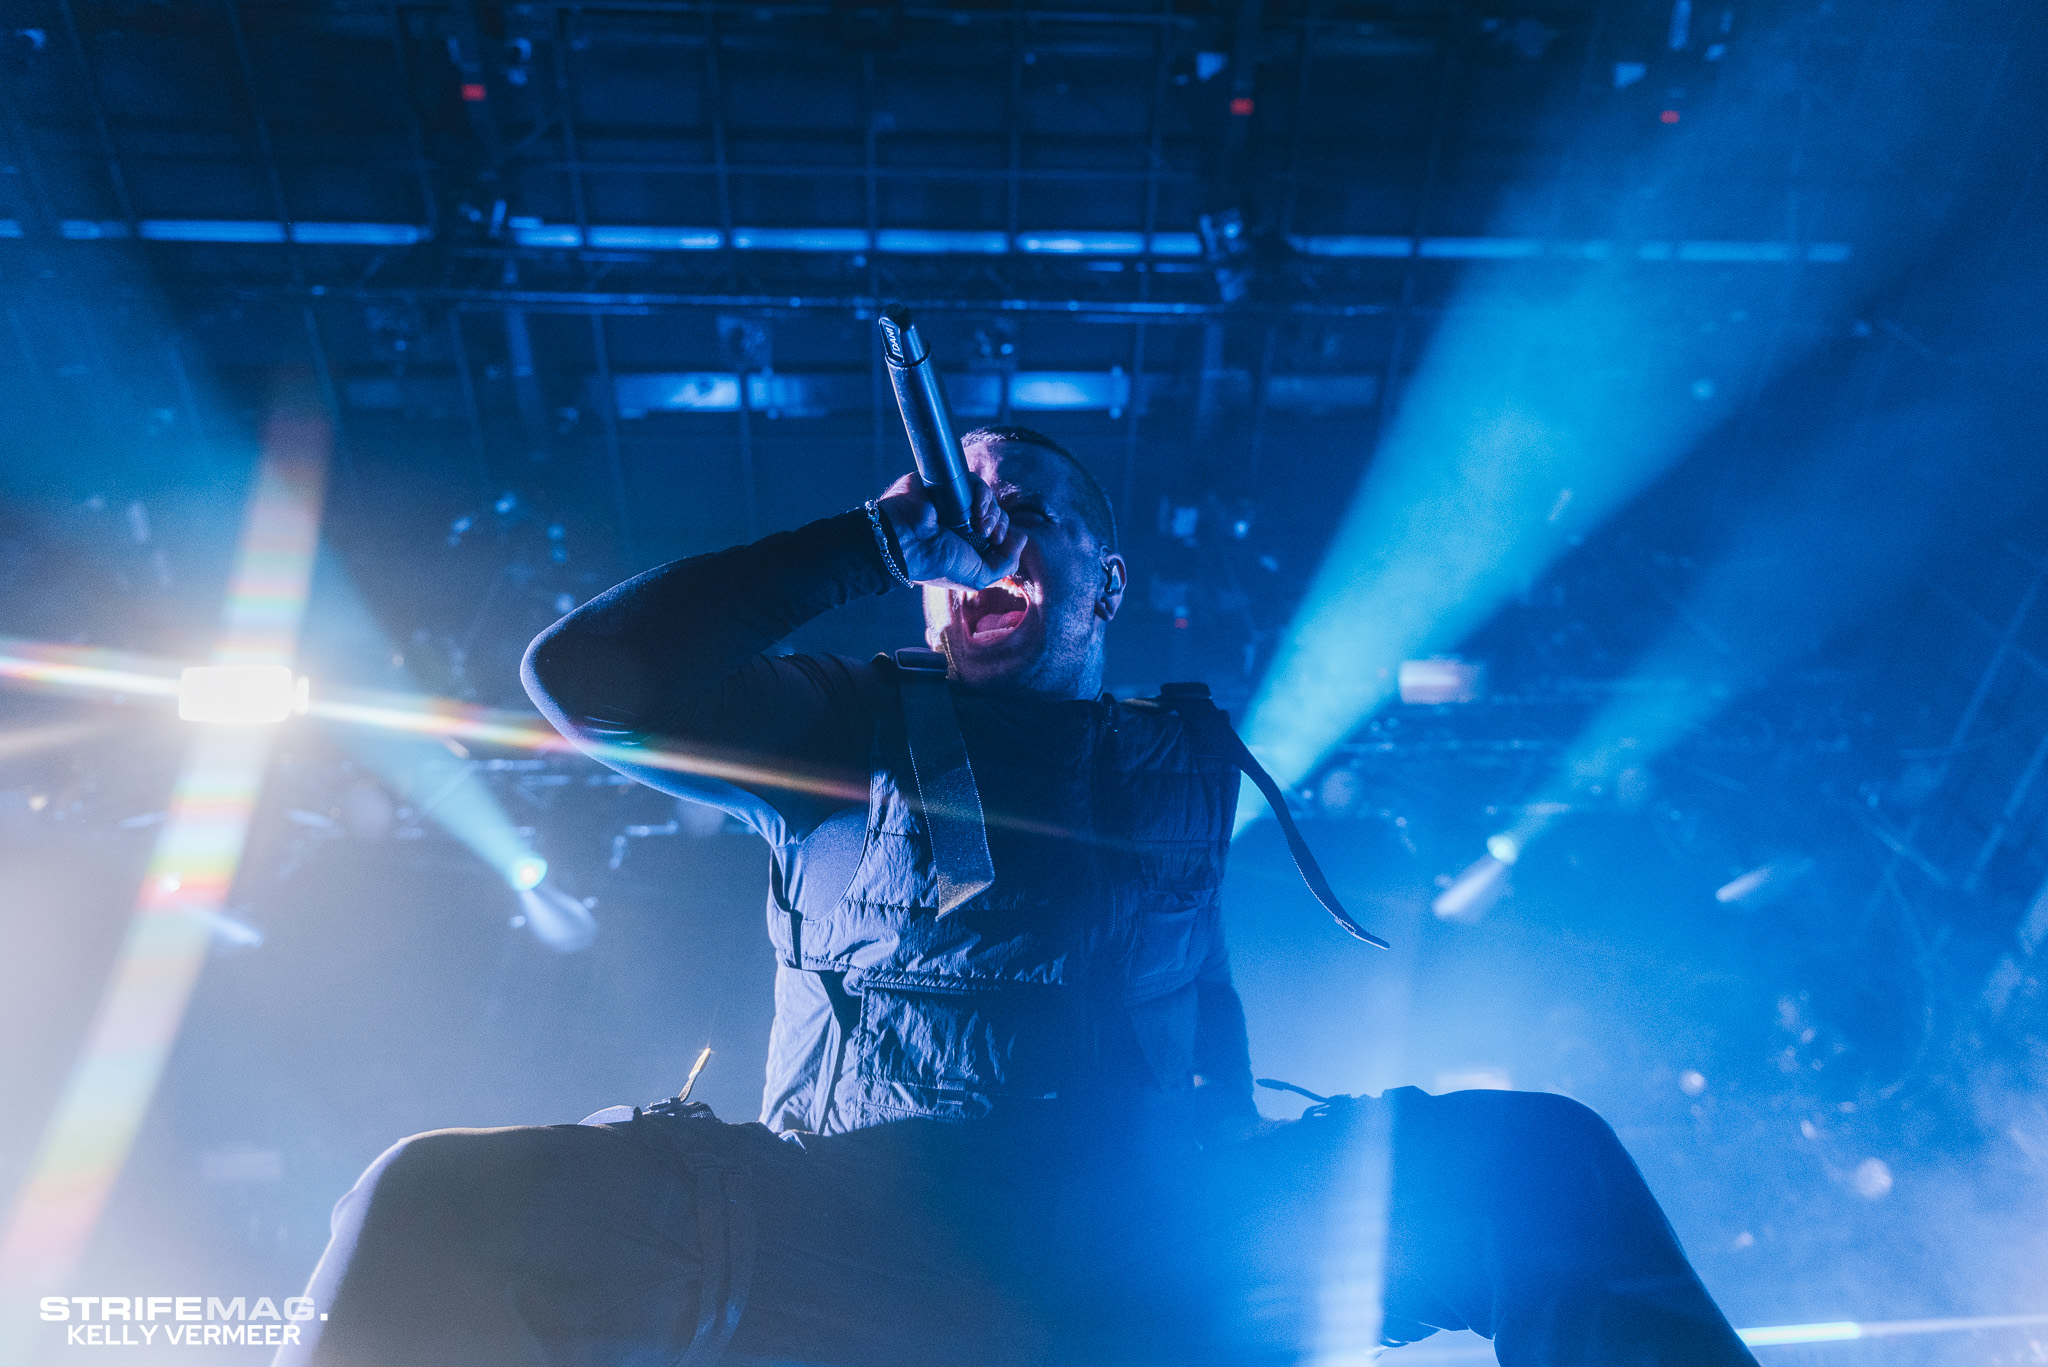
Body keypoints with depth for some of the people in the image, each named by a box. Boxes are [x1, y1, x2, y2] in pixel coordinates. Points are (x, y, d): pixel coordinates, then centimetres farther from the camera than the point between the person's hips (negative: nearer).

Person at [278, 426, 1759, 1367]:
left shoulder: (1192, 757, 19)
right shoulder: (855, 726, 15)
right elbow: (586, 672, 4)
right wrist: (879, 537, 5)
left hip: (1157, 1241, 1)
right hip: (847, 1227, 0)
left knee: (1539, 1153, -18)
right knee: (442, 1199, -24)